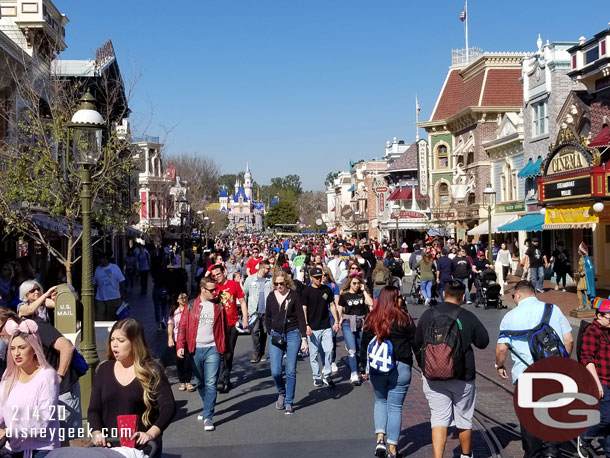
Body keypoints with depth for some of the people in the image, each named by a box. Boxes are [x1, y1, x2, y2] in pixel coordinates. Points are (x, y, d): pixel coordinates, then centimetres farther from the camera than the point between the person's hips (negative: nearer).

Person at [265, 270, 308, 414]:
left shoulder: (293, 295, -4)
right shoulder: (271, 297, 6)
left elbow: (301, 317, -4)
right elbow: (267, 317, 19)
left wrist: (304, 338, -7)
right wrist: (271, 332, 7)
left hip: (293, 335, -3)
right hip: (276, 336, 3)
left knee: (290, 371, -2)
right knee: (275, 371, -5)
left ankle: (289, 402, 10)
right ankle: (281, 393, 24)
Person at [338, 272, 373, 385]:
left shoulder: (362, 294, 5)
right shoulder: (344, 295, 1)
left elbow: (370, 303, -12)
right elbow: (340, 310, 6)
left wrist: (364, 290, -8)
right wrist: (340, 321, -3)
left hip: (361, 324, 3)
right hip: (348, 324, -3)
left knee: (360, 350, 10)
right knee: (352, 350, -12)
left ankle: (355, 372, 25)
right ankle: (354, 375, -11)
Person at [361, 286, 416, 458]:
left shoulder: (371, 318, 1)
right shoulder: (404, 318, -6)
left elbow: (365, 344, 6)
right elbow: (415, 343, -1)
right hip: (400, 368, -2)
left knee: (380, 401, 22)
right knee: (395, 407, 6)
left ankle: (380, 438, 7)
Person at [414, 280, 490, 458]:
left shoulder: (427, 315, -2)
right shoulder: (468, 317, -9)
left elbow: (417, 344, 7)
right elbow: (483, 342, 1)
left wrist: (424, 367, 21)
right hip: (462, 377, -1)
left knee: (439, 419, 3)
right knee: (463, 419, 16)